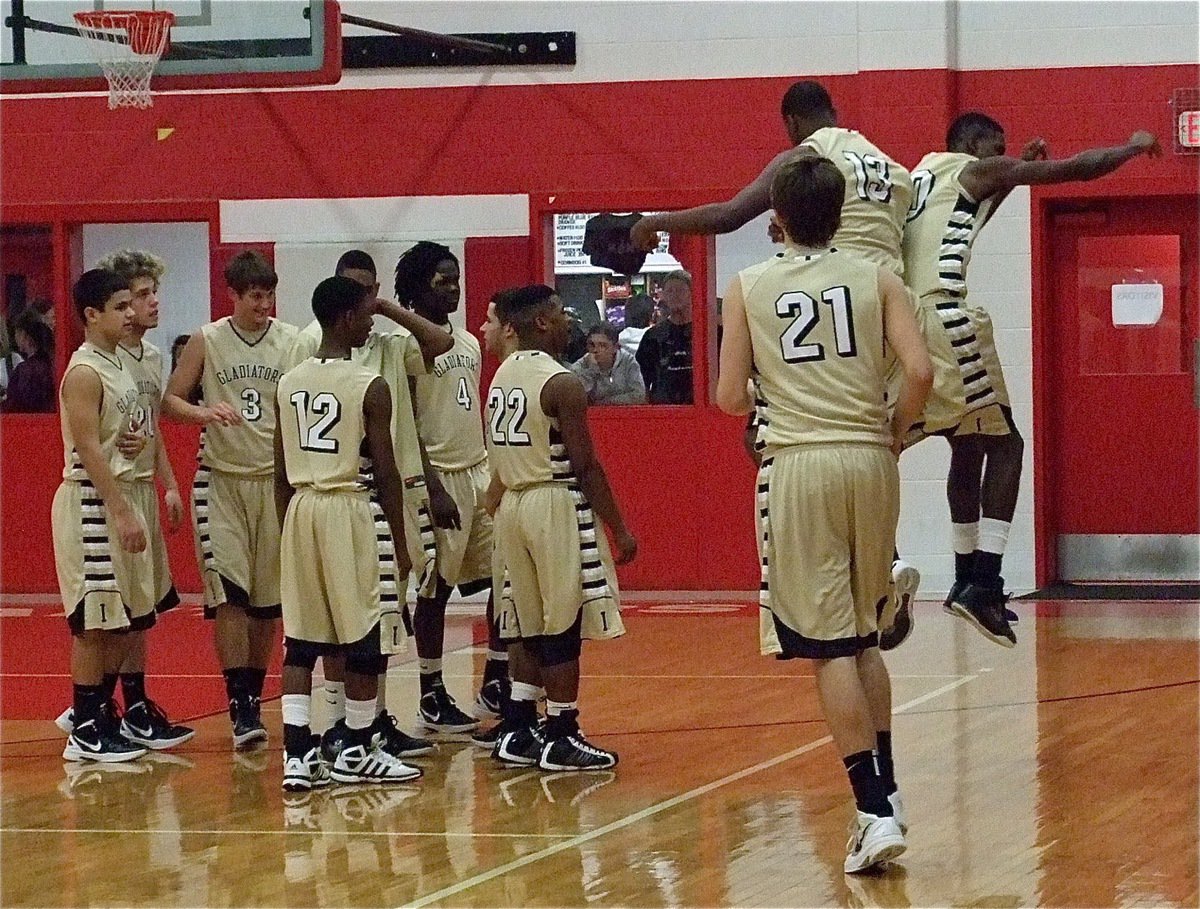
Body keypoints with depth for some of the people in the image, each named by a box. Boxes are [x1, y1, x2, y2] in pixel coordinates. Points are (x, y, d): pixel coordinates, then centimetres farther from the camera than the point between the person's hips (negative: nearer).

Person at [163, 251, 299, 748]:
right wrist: (202, 413, -19)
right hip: (221, 480, -2)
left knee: (268, 599, 7)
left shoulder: (293, 343, 1)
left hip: (277, 481, 2)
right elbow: (169, 401, 2)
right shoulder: (206, 341, -1)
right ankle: (241, 708, -12)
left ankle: (254, 696, 20)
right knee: (228, 595, -10)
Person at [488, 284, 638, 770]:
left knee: (530, 629, 14)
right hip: (556, 505, -8)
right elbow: (585, 465, -15)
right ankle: (560, 739, -2)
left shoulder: (501, 376, 11)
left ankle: (521, 732, 18)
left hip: (511, 503, 8)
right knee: (564, 630, -3)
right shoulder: (562, 383, -15)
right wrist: (619, 529, -10)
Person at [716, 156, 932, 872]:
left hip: (799, 465, -2)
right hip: (869, 462, 2)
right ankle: (887, 789, 23)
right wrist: (896, 430, 10)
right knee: (863, 637, 19)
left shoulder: (749, 287, 3)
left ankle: (876, 811, -7)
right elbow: (919, 371, -8)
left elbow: (730, 397, 2)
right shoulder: (876, 278, 4)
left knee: (829, 646, -1)